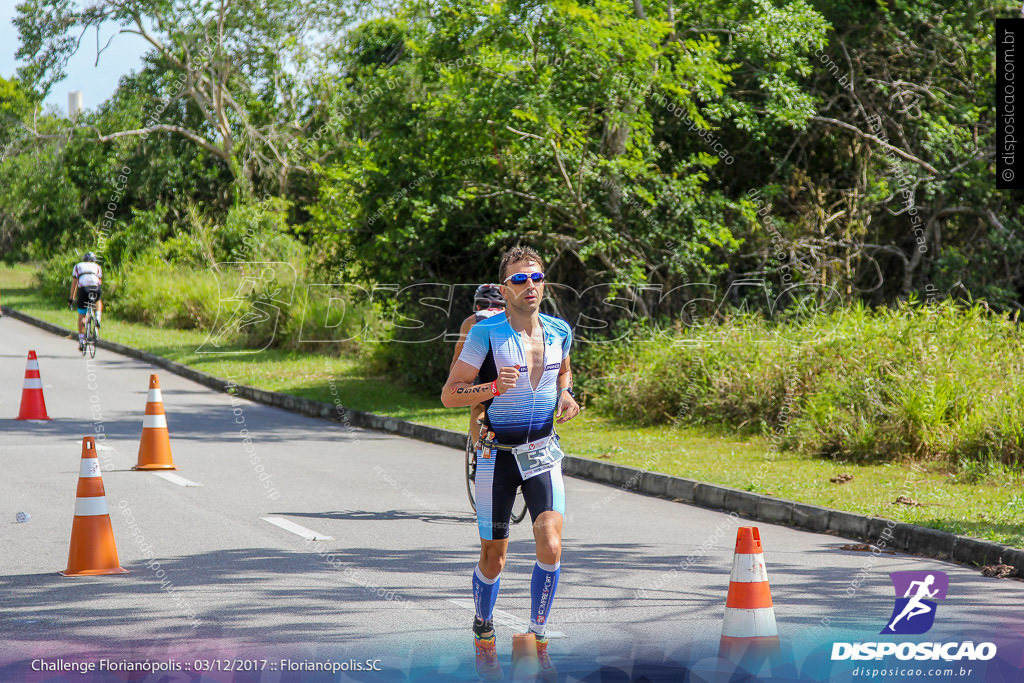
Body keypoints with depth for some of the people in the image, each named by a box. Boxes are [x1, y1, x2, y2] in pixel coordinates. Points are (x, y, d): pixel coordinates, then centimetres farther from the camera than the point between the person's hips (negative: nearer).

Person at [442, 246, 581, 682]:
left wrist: (565, 397, 2)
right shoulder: (486, 334, -13)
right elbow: (449, 395, -11)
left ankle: (538, 640, 1)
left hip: (543, 453, 3)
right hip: (498, 455, -2)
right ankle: (483, 634, 35)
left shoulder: (559, 332, 1)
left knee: (550, 548, -15)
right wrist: (494, 387, -27)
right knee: (493, 559, 7)